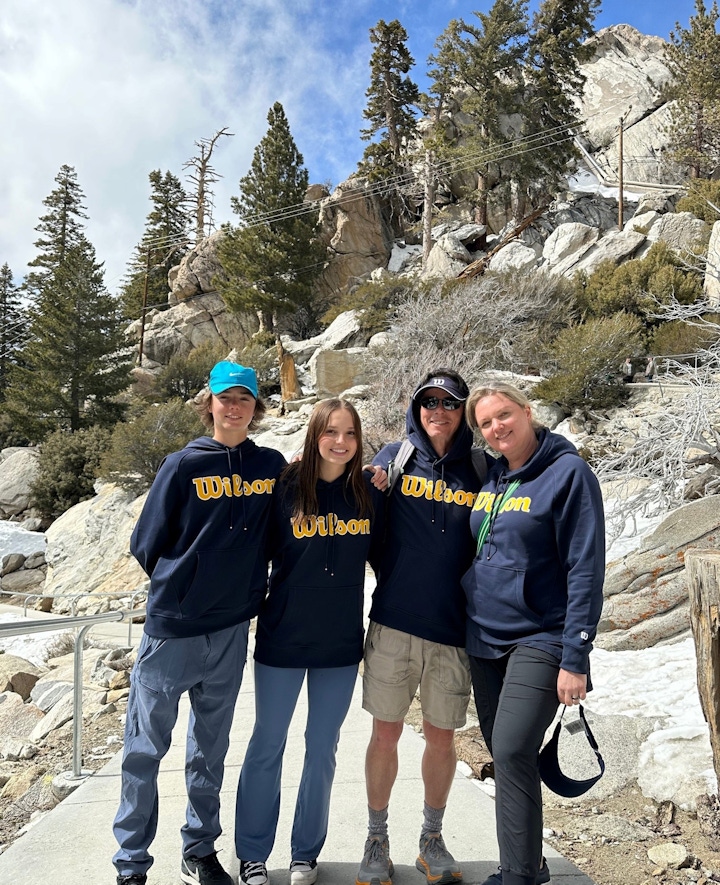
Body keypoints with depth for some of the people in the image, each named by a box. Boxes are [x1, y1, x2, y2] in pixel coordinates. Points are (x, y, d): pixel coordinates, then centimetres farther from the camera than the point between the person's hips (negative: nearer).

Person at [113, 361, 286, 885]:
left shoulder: (272, 465, 1)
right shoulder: (184, 465, -6)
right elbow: (147, 546, -2)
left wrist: (241, 587, 5)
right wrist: (182, 587, 4)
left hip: (231, 631, 3)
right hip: (172, 628, -2)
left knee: (211, 748, 16)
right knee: (145, 749, 8)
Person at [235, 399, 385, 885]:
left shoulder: (371, 493, -2)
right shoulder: (287, 487, -10)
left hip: (341, 642, 2)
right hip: (283, 637, -2)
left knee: (322, 749, 15)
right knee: (267, 746, 12)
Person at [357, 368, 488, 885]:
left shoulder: (478, 473, 2)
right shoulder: (393, 459, 1)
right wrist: (391, 581, -2)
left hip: (454, 629, 1)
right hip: (394, 624, 0)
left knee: (442, 737, 13)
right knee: (386, 732, 9)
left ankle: (432, 838, 34)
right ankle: (377, 839, 30)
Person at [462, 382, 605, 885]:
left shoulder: (569, 473, -11)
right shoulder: (488, 477, 6)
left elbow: (586, 569, -14)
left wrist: (575, 657, -17)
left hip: (538, 640, -6)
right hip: (484, 639, 6)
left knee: (511, 753, -13)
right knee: (505, 757, 14)